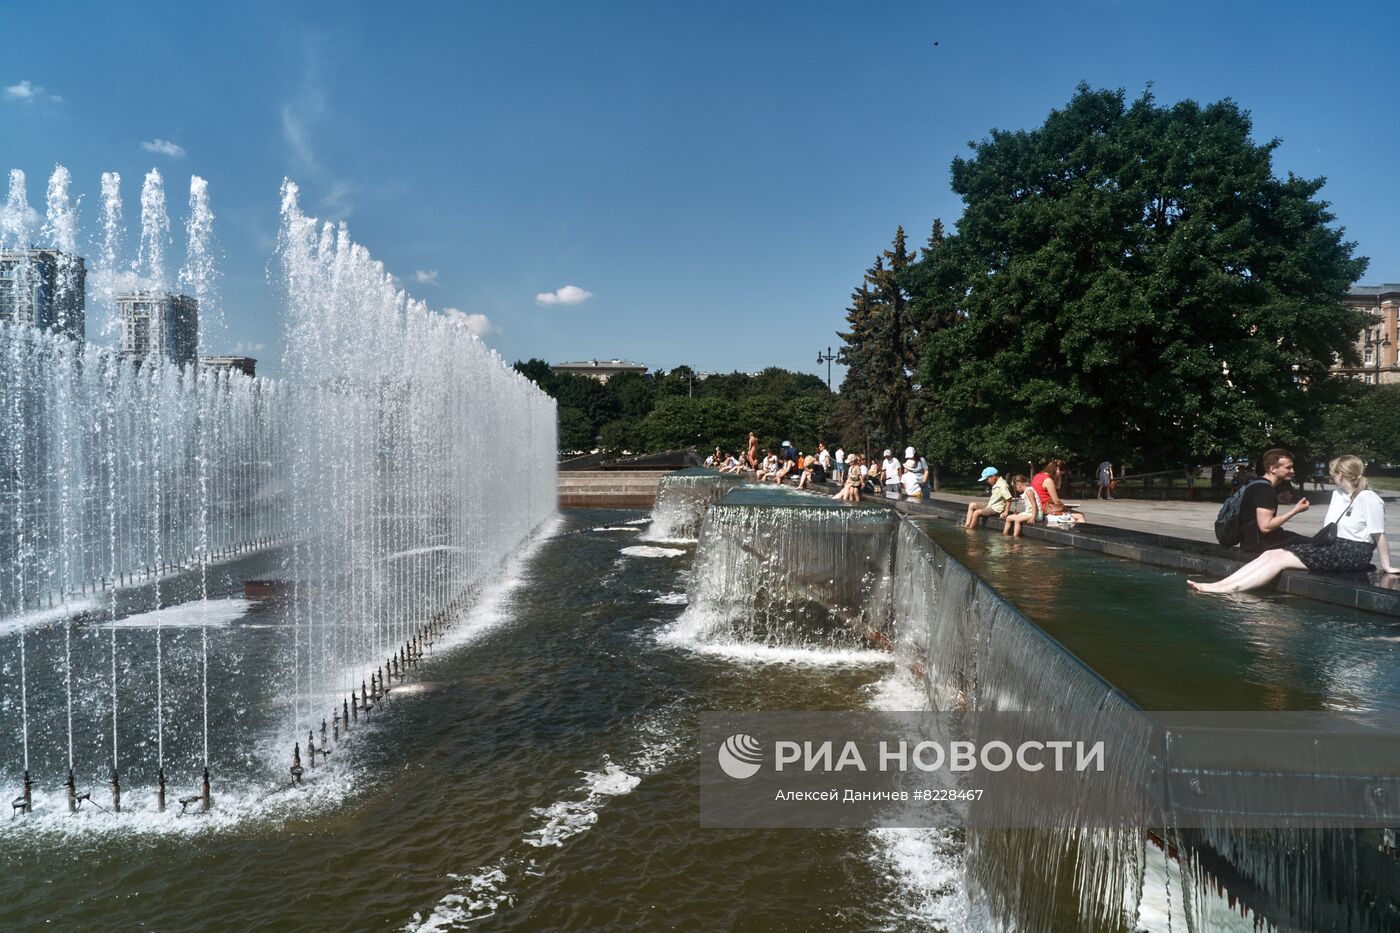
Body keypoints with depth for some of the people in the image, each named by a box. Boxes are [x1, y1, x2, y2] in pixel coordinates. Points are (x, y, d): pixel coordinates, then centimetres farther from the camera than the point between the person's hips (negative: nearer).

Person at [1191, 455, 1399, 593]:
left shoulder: (1369, 500, -12)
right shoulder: (1338, 494, 16)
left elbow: (1379, 535, -10)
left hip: (1352, 554, -8)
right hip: (1331, 544, 8)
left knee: (1281, 559, -22)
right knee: (1271, 553, -10)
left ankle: (1228, 590, -30)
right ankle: (1217, 585, -21)